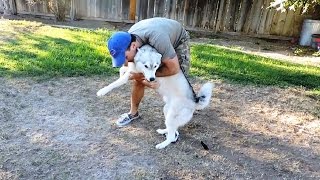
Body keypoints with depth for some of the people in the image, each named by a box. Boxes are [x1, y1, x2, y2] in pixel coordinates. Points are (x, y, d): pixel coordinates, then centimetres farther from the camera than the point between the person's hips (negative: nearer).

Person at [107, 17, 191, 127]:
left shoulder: (157, 39, -46)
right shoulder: (127, 41, -26)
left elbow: (174, 69, -38)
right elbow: (135, 71, -14)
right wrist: (146, 82, -35)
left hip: (178, 40, -4)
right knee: (137, 78, -2)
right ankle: (133, 112, 17)